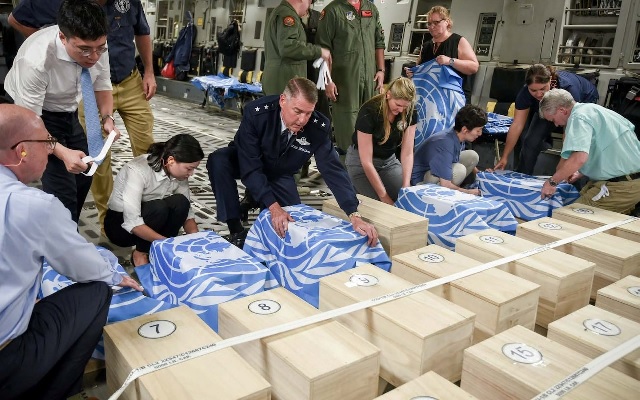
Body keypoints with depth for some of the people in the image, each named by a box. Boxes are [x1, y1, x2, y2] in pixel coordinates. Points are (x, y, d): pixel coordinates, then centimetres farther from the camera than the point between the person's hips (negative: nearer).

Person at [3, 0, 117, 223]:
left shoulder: (96, 47, -20)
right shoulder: (35, 60, -36)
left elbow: (102, 86, -2)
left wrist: (107, 118, -20)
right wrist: (63, 153, -42)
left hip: (68, 112, 6)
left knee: (83, 174, 10)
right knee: (62, 189, -14)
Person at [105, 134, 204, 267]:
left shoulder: (179, 173, -11)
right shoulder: (138, 170, -30)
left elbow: (186, 209, -4)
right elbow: (132, 223, -34)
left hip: (151, 217, 5)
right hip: (121, 223, -5)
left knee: (180, 203, -24)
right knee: (158, 208, -34)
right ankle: (140, 253, -11)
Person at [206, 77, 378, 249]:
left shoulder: (318, 127, -29)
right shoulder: (256, 113, -35)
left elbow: (333, 170, -29)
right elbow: (250, 168, -35)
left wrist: (354, 216, -39)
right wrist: (273, 206, -45)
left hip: (279, 174, 2)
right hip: (247, 162, -2)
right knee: (218, 161, -34)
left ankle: (255, 200, 19)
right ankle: (236, 232, -20)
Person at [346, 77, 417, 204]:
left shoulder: (410, 113, -14)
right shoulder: (369, 112, -28)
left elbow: (407, 153, -13)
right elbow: (366, 161, -27)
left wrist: (406, 185, -25)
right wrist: (384, 196, -26)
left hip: (389, 160, 4)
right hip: (360, 162, -4)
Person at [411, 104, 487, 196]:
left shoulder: (458, 138, -6)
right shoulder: (446, 144, -32)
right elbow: (445, 185, -31)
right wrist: (469, 192, -18)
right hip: (421, 179, -9)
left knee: (472, 156, -2)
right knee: (459, 170, -31)